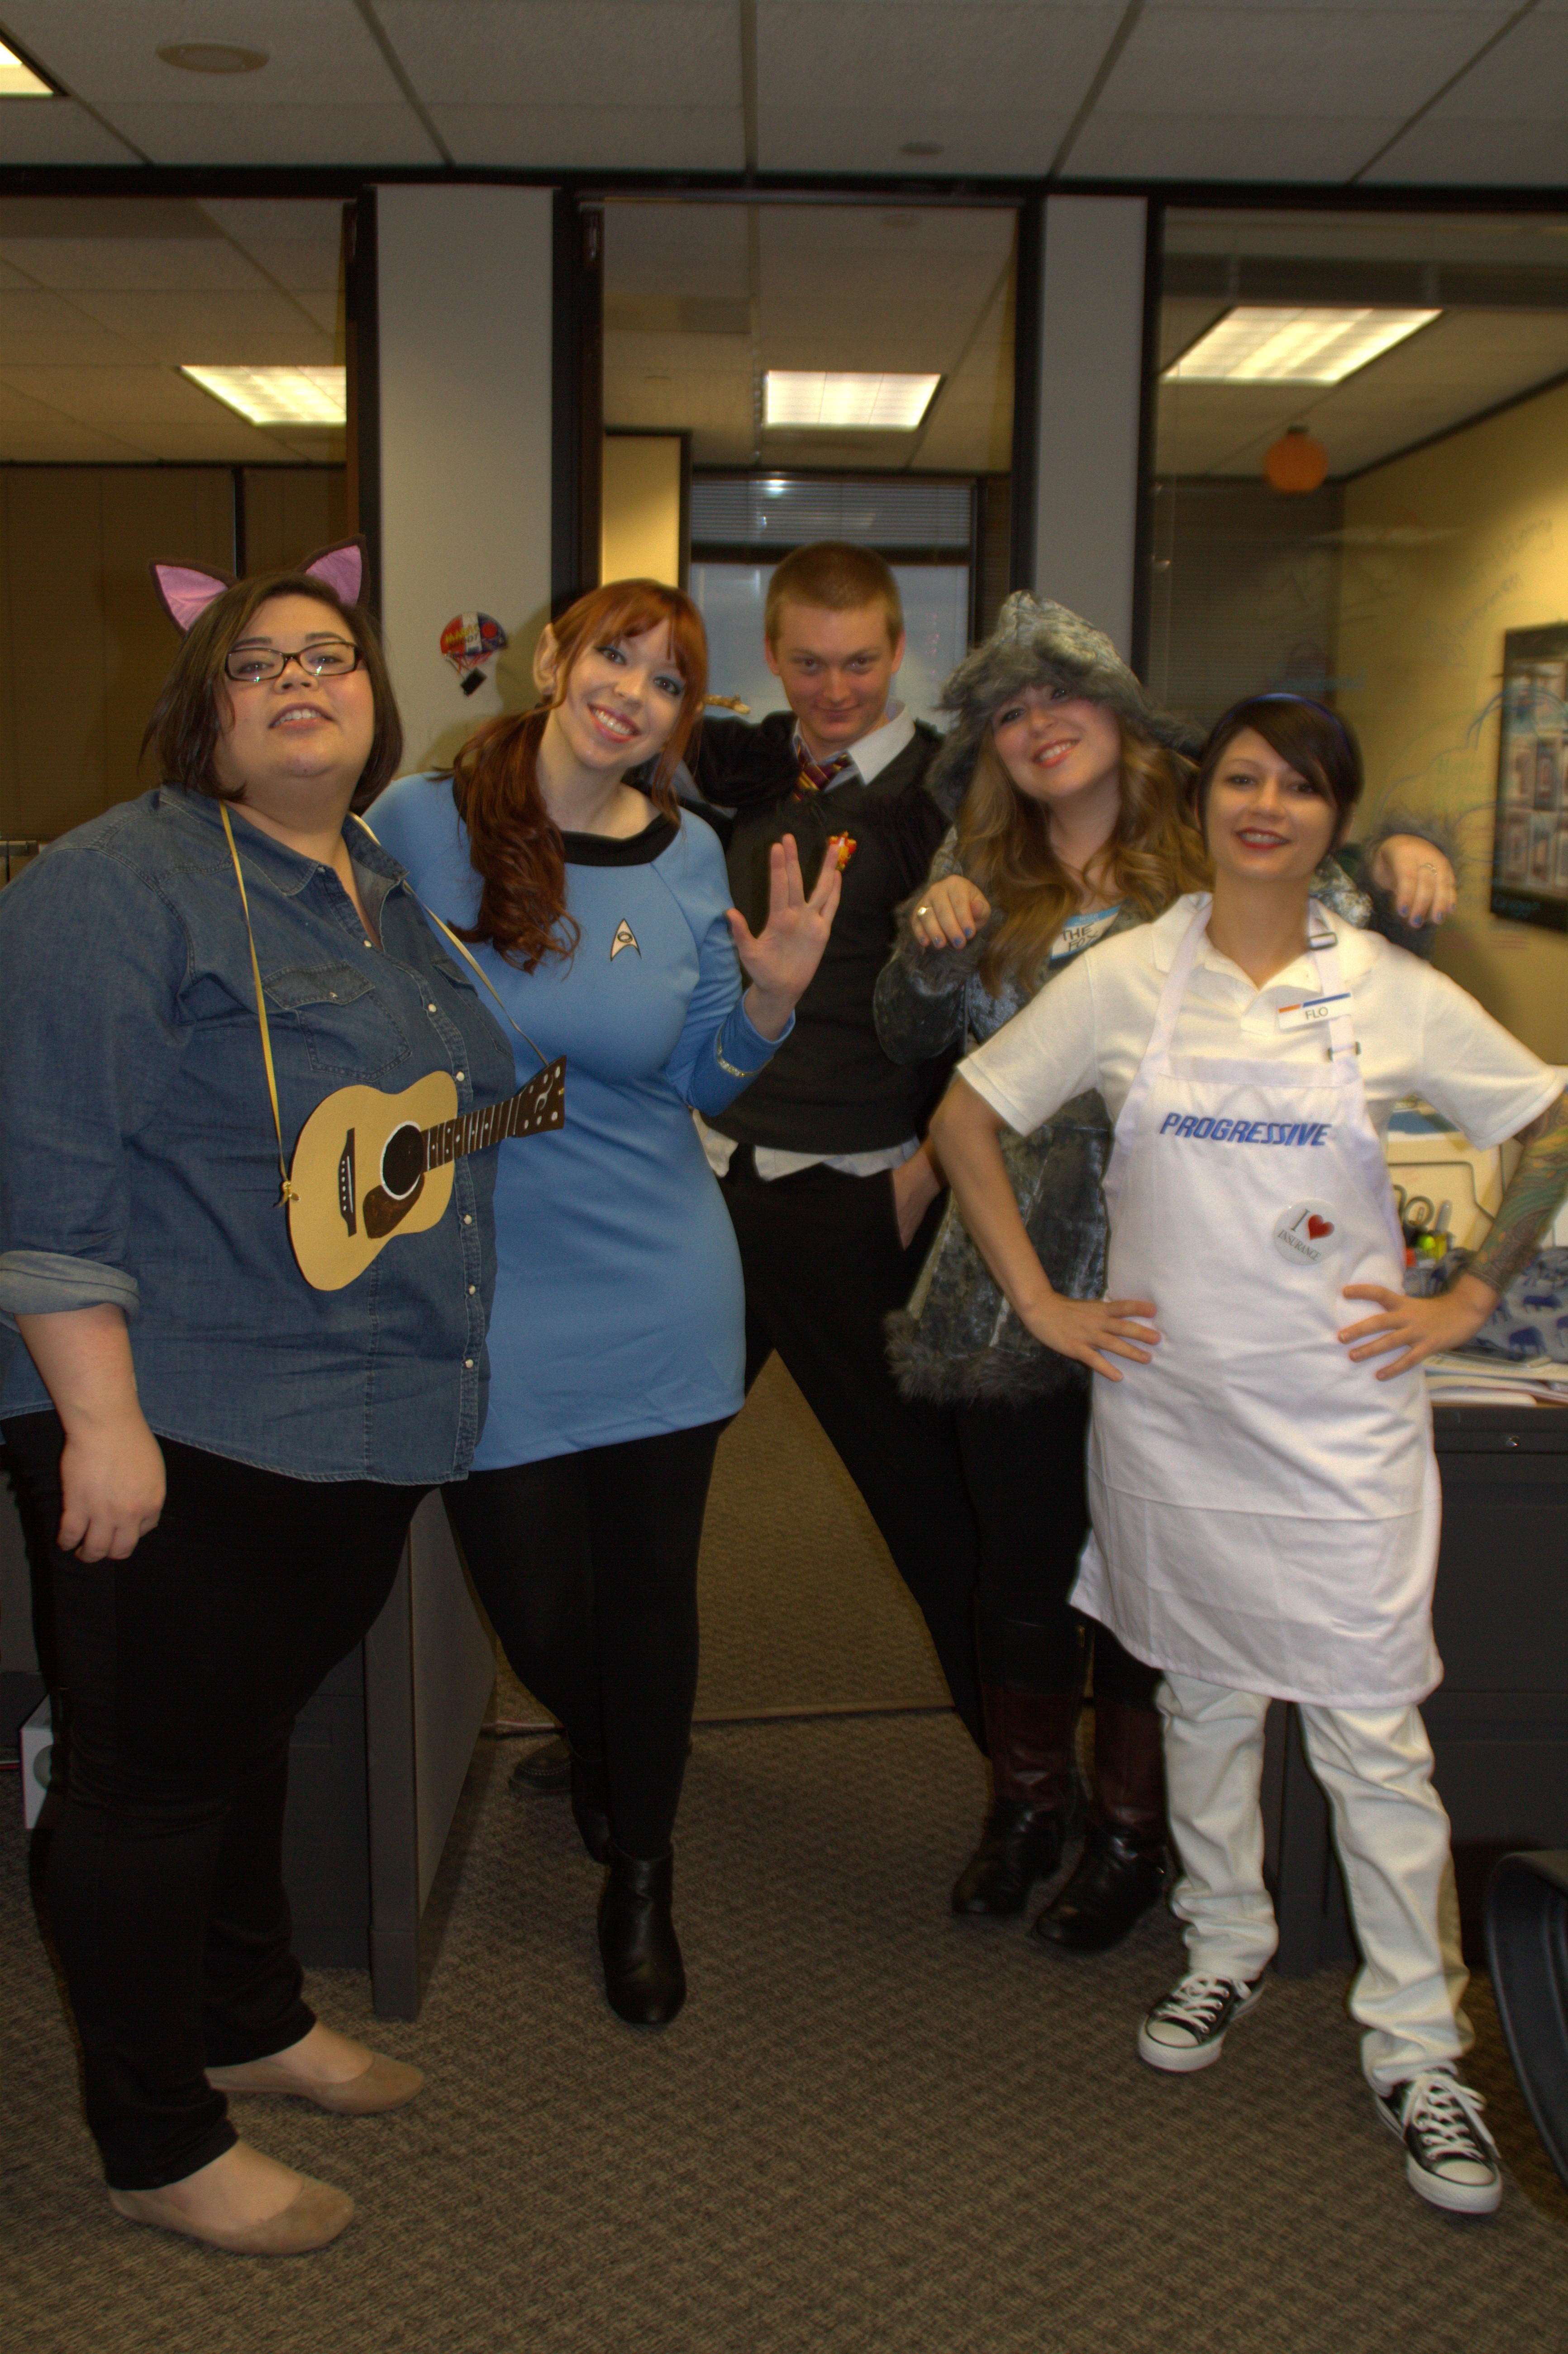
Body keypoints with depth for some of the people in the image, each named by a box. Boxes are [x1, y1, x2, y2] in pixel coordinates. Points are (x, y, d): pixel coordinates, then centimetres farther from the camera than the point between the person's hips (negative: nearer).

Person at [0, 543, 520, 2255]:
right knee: (158, 1765, 6)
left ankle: (251, 2022, 42)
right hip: (183, 1428, -8)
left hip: (364, 1434, 8)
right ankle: (158, 2149, 23)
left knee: (251, 1730, 23)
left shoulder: (389, 897, 14)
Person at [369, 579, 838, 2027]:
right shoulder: (419, 823, -7)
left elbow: (696, 1085, 7)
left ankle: (641, 1879, 33)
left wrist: (771, 1000, -10)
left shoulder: (689, 858, 1)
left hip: (658, 1282, 2)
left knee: (648, 1592, 10)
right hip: (487, 1286, -1)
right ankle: (597, 1749, 44)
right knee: (540, 1608, 5)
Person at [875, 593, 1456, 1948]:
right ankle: (1028, 1801, 36)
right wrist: (930, 944, -17)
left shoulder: (1215, 855, 1)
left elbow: (1355, 936, 3)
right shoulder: (979, 875, 9)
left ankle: (1132, 1833, 29)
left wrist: (1401, 868, -17)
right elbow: (913, 1039, 3)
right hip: (1017, 1273, 3)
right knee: (1023, 1553, 14)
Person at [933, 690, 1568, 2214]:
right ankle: (1226, 1945, 39)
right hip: (1170, 1398, 2)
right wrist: (1042, 1306, 1)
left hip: (1341, 1412, -1)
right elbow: (966, 1122, 4)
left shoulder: (1392, 994, -3)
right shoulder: (1126, 978, -2)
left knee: (1372, 1728, 2)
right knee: (1204, 1696, 17)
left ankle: (1417, 2048, 18)